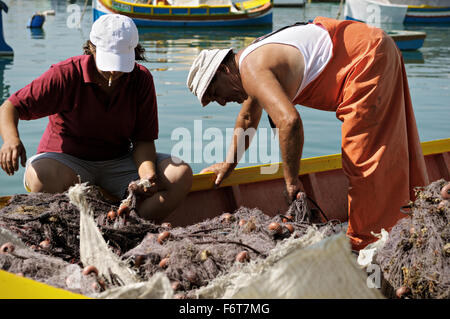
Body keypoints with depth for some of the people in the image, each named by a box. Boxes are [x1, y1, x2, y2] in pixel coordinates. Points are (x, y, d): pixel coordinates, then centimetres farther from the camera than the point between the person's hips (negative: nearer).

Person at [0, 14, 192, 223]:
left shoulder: (142, 79, -4)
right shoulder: (65, 74, -13)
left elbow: (143, 139, -3)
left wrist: (148, 175, -25)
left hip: (119, 161, 3)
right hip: (66, 161, -3)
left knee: (181, 174, -19)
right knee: (43, 178, -39)